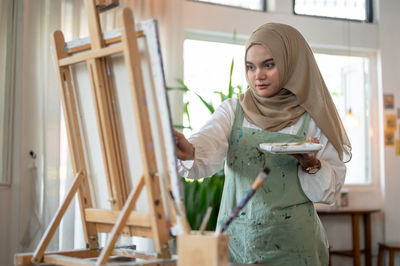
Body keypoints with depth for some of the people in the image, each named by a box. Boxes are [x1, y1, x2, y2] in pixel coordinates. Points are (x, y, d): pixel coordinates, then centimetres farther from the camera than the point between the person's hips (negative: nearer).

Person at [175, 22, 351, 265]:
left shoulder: (312, 118, -2)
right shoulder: (233, 110, 3)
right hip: (236, 239, 2)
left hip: (291, 244, -1)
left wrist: (311, 164, -19)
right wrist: (189, 151, -37)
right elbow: (207, 150, -16)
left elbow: (331, 190, 0)